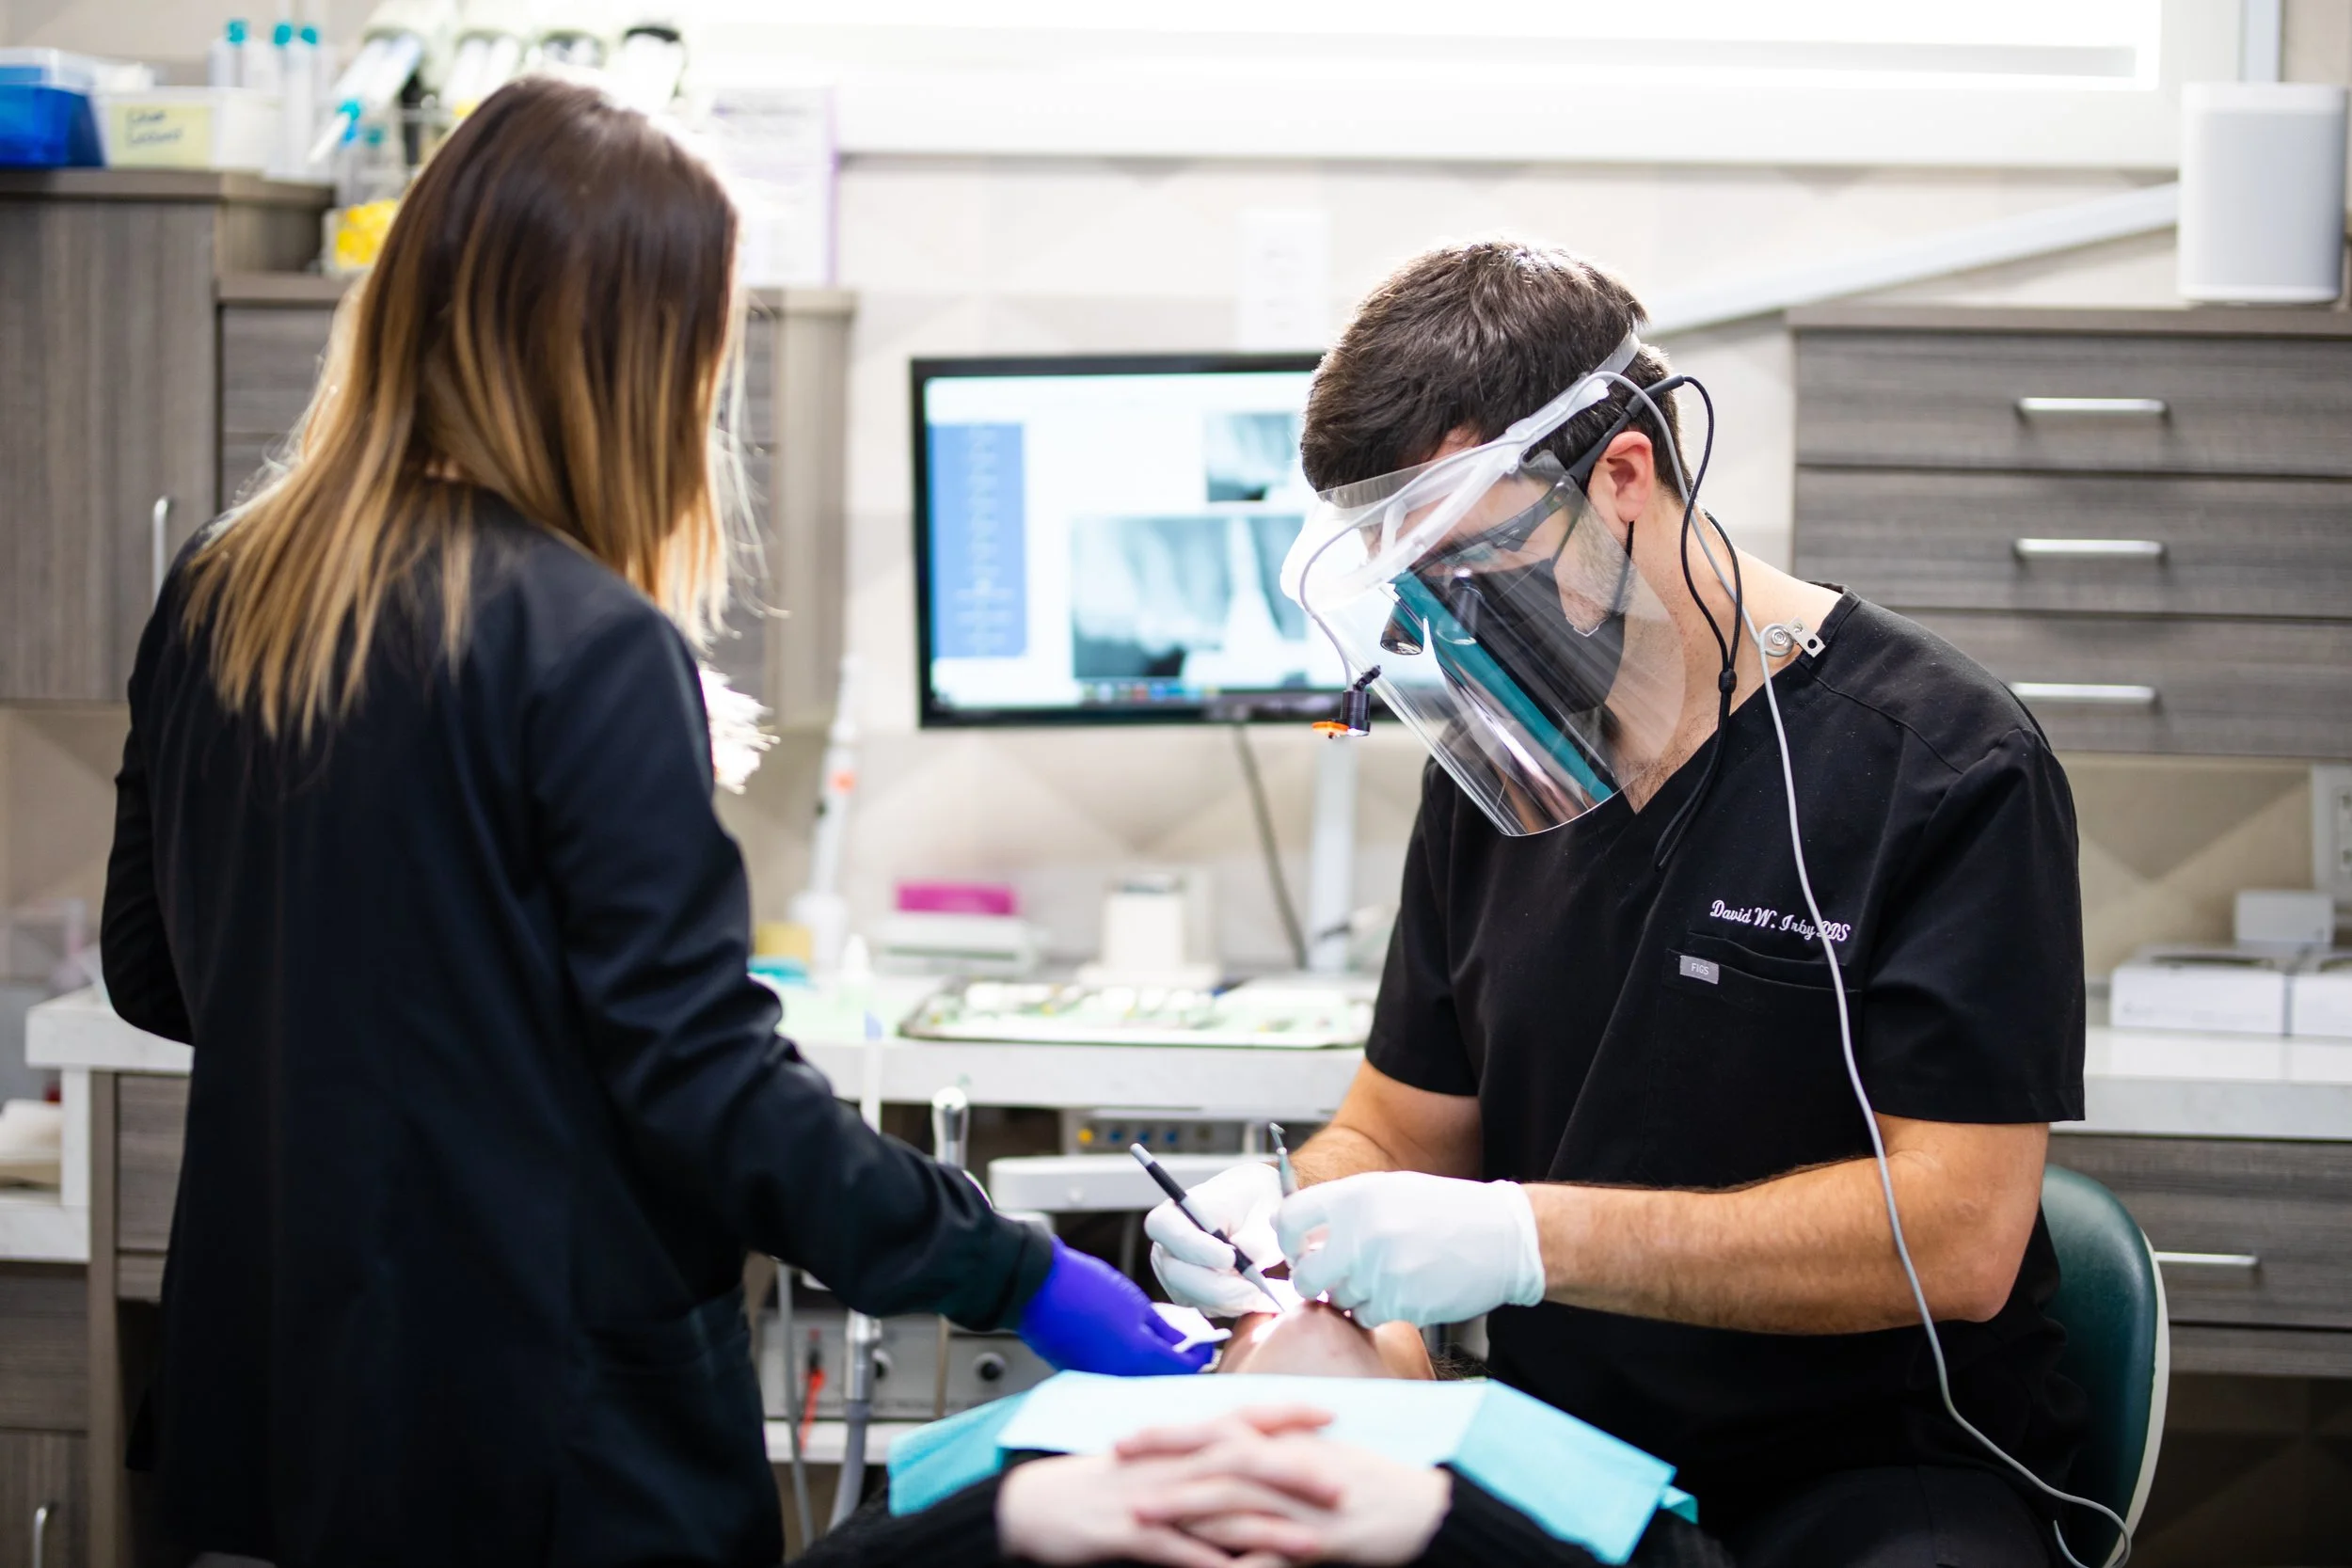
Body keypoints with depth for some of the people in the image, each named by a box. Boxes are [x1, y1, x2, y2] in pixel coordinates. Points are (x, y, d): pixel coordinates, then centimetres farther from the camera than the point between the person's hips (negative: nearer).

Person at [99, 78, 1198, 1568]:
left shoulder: (213, 604, 2)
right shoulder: (592, 652, -18)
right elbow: (706, 1088, -19)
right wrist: (1018, 1276, -13)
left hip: (275, 1394, 7)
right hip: (553, 1446, -7)